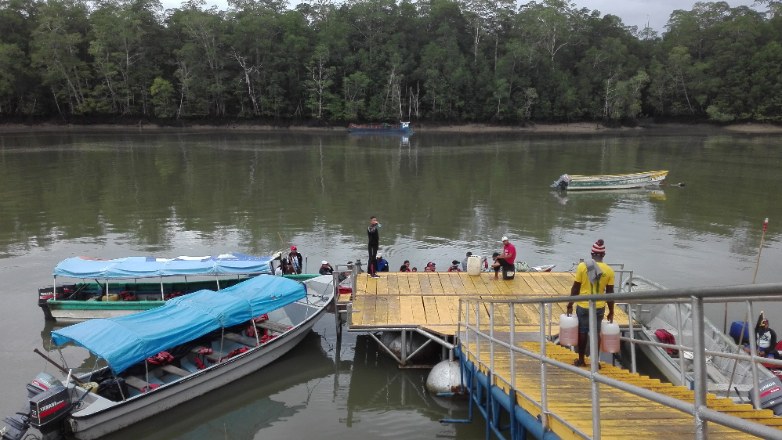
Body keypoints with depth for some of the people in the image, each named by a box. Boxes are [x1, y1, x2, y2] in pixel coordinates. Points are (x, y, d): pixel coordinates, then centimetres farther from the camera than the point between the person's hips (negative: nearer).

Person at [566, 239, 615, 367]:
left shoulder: (582, 266, -9)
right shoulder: (609, 270, -6)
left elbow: (575, 288, -6)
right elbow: (610, 293, -2)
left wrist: (570, 304, 3)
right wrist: (611, 311, 7)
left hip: (583, 306, -1)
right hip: (599, 307, 1)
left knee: (582, 331, 11)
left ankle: (581, 360, 19)